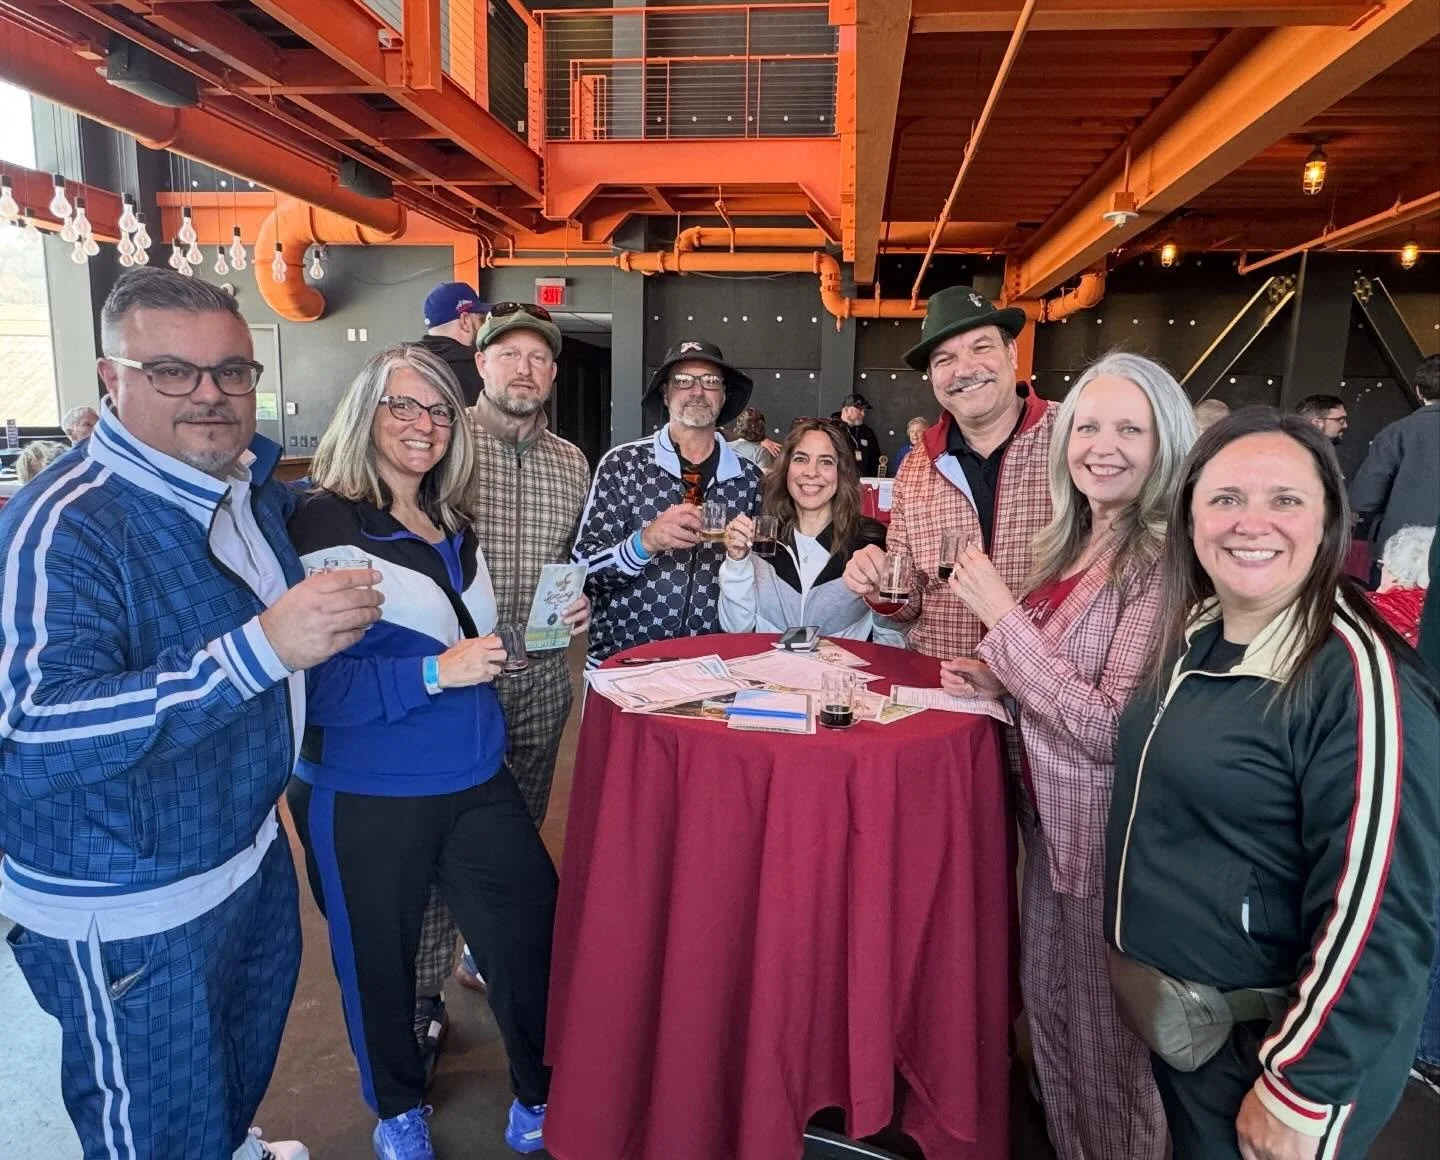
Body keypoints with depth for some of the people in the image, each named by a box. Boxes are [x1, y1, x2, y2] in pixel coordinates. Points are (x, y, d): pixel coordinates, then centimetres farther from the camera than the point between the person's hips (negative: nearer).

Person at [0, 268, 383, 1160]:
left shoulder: (255, 484, -2)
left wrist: (326, 613, 5)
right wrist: (263, 647, -45)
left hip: (252, 846, 8)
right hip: (129, 904, -8)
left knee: (253, 1039, 31)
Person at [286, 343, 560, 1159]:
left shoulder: (453, 527, 8)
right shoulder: (323, 525, -14)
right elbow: (312, 683, -22)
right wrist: (436, 671, -25)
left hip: (478, 781, 6)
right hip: (364, 797, -5)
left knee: (536, 932, 9)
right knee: (379, 960, 16)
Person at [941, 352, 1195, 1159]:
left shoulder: (1161, 561, -21)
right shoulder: (1072, 543, 4)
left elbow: (1111, 729, -26)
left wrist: (1001, 616, -24)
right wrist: (995, 678, -1)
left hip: (1108, 832, -8)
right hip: (1051, 816, 8)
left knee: (1107, 1035, 14)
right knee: (1047, 1003, 25)